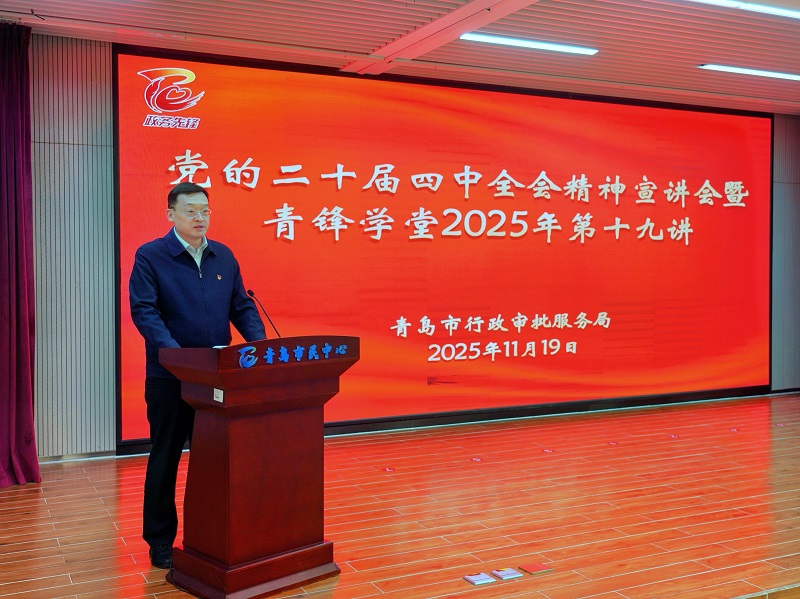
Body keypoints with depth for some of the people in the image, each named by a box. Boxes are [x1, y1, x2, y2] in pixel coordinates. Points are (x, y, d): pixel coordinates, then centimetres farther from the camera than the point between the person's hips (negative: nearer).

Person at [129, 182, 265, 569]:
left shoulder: (224, 257, 8)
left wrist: (260, 342, -7)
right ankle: (160, 541, 19)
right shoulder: (150, 257, -6)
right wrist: (176, 353, -28)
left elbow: (242, 306, 11)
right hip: (169, 378, -4)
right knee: (165, 458, 7)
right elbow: (144, 311, -15)